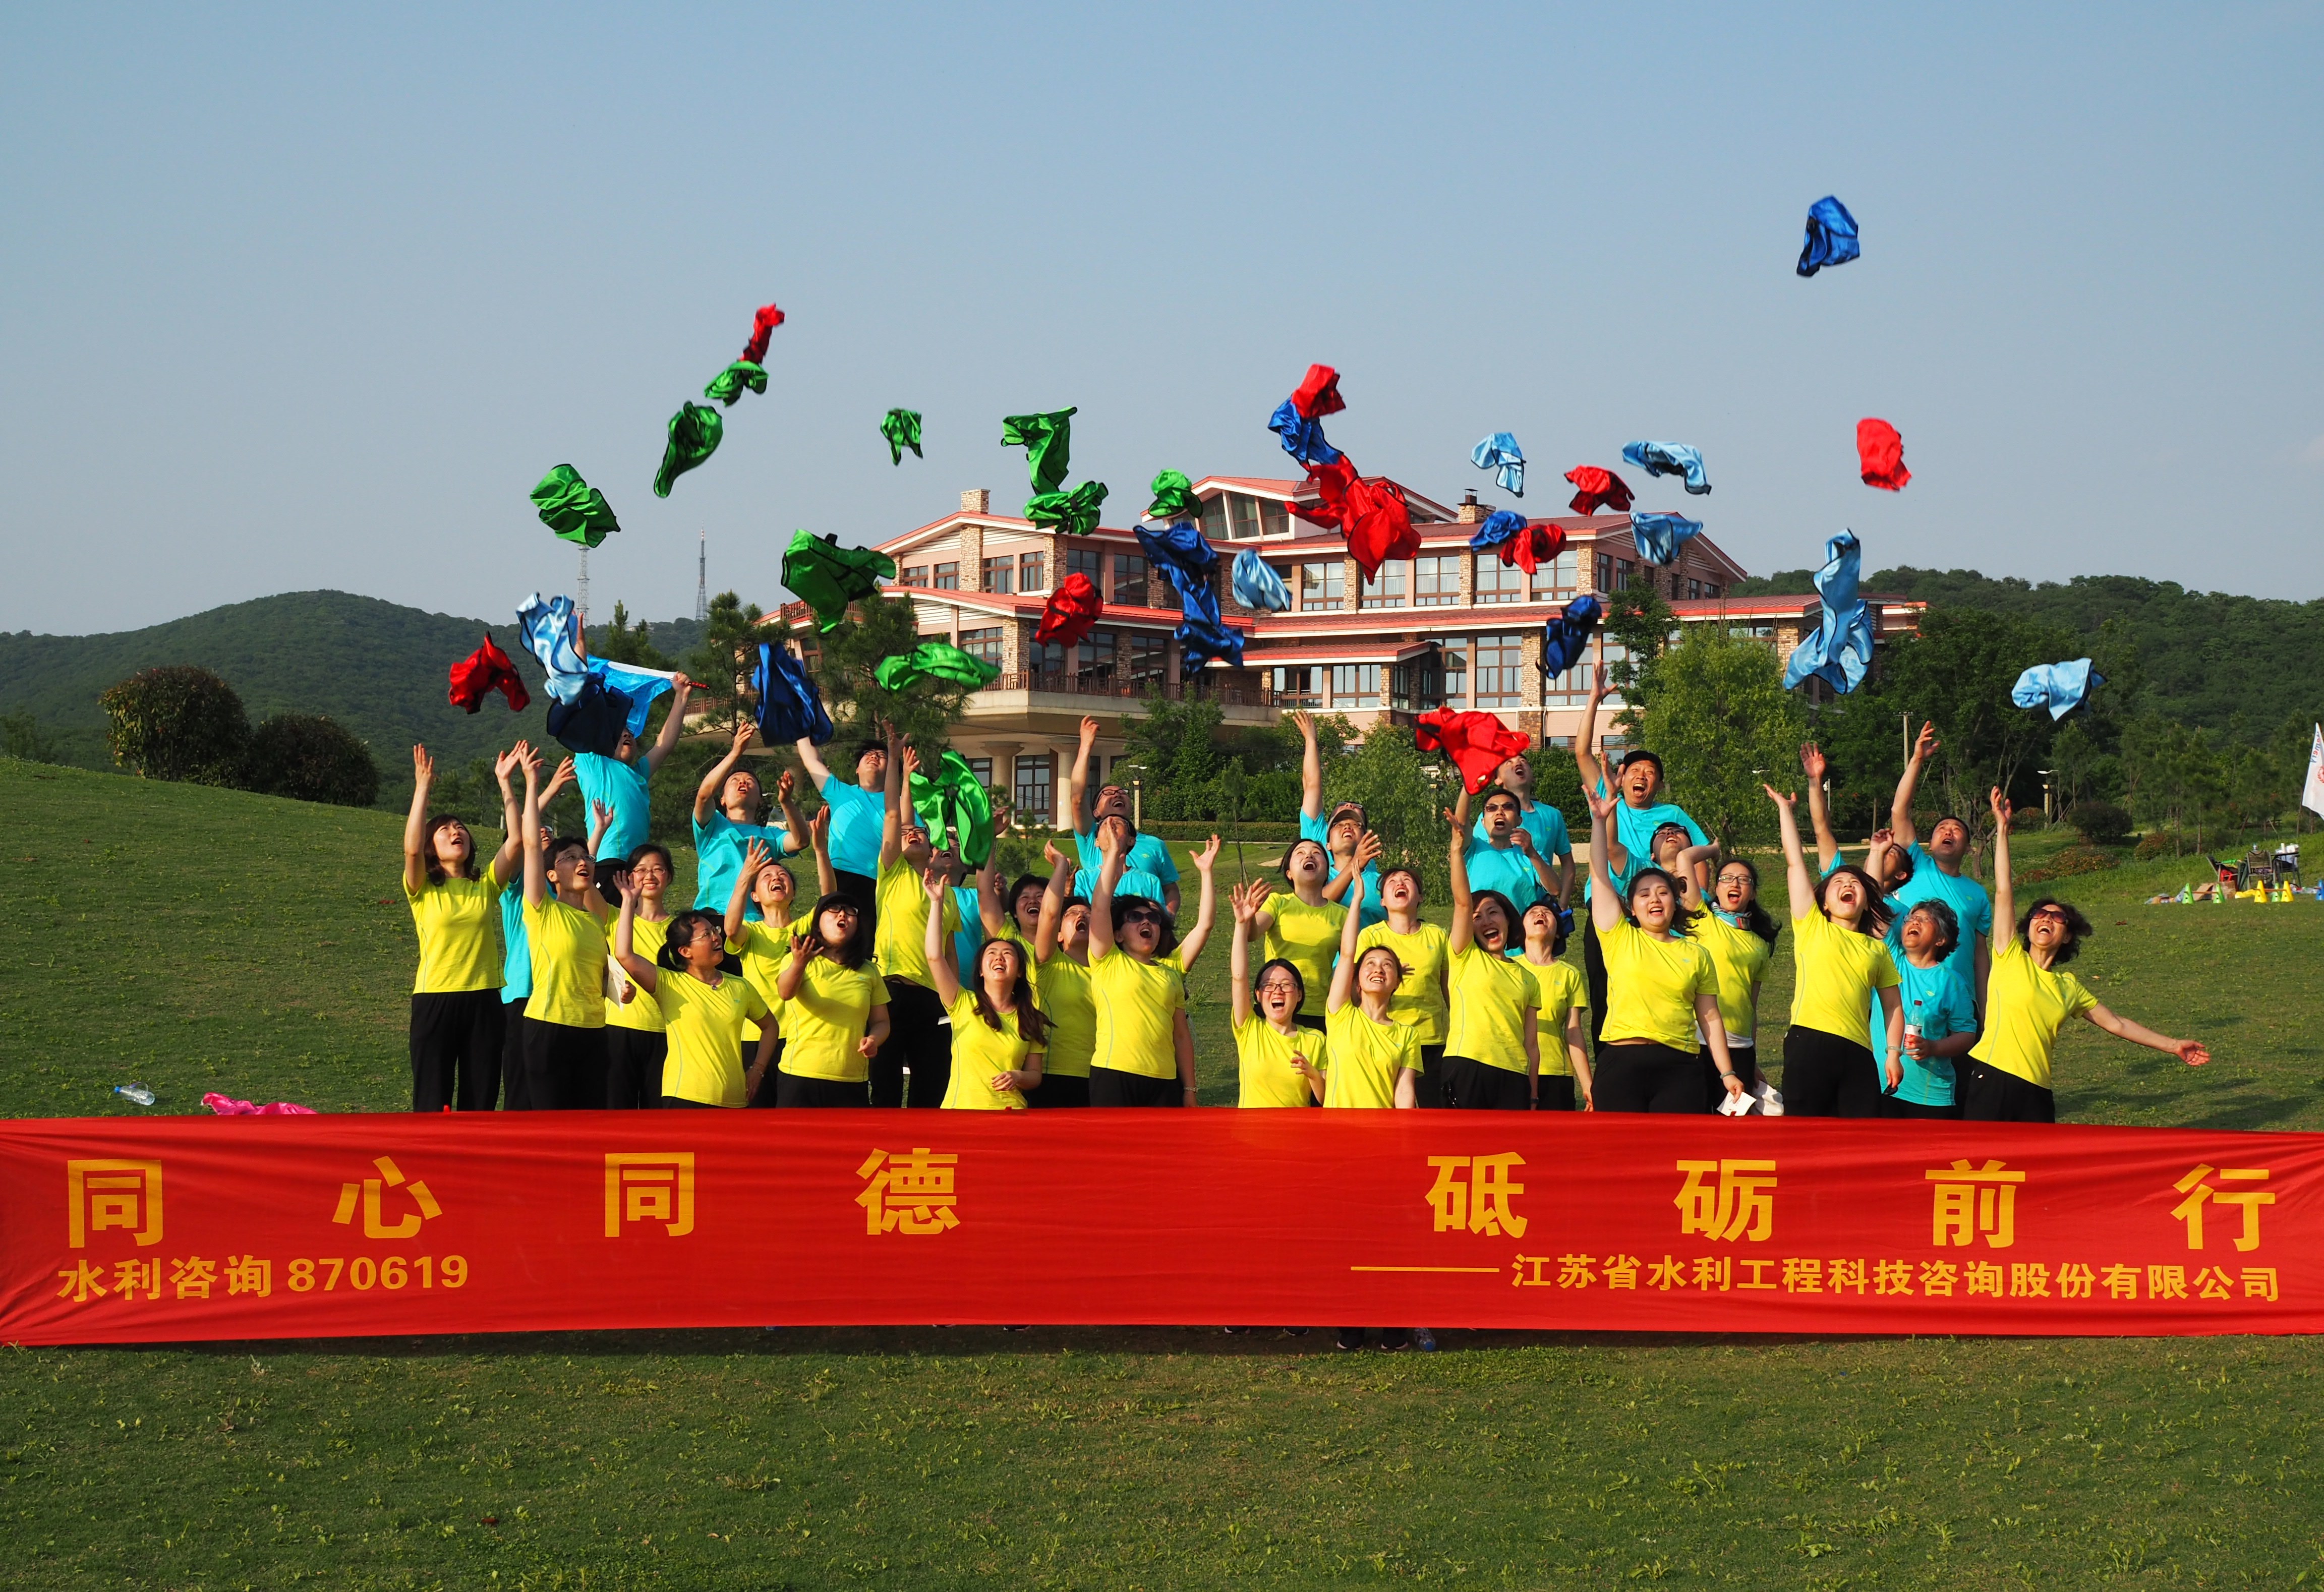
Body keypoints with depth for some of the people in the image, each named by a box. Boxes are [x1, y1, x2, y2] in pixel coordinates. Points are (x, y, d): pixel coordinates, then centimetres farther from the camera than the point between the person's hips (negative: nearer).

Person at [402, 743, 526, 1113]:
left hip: (484, 999, 3)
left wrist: (504, 782, -8)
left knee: (481, 1099, 7)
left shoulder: (486, 885, 9)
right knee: (432, 1099, 0)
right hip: (435, 999, -3)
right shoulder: (422, 889, 1)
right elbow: (411, 848, -18)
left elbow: (515, 839, -3)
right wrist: (422, 788, -18)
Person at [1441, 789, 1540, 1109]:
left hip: (1513, 1076, 4)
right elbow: (1462, 900, -4)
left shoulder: (1525, 976, 20)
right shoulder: (1465, 957, 10)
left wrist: (1531, 1098, 12)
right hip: (1467, 1070, -3)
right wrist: (1458, 850, -18)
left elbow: (1531, 1044, 18)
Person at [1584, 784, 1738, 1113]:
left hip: (1679, 1066, 1)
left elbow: (1710, 1017, 14)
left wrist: (1727, 1073, 9)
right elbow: (1600, 874, 3)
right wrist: (1599, 820, -3)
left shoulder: (1696, 954, 14)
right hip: (1622, 1062, -1)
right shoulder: (1619, 938, 9)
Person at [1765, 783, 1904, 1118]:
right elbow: (1795, 863, 11)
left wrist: (1894, 1053, 5)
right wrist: (1786, 810, 13)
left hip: (1857, 1052, 3)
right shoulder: (1812, 927, 13)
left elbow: (1892, 1006, 18)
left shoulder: (1877, 948, 20)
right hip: (1809, 1042, -3)